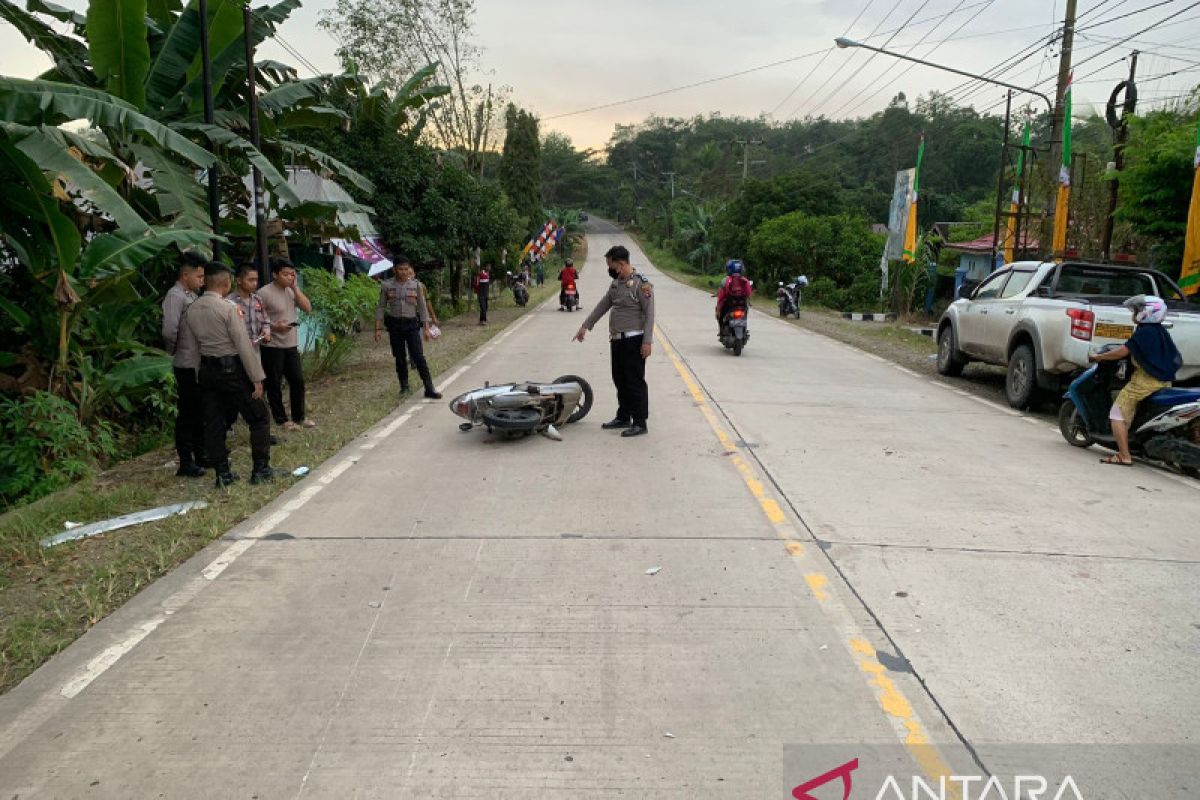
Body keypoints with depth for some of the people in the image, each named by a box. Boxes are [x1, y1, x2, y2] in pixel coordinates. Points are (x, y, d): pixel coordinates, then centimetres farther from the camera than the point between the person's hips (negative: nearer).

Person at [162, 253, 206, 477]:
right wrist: (174, 351, -8)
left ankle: (200, 456, 28)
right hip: (187, 365, -8)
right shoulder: (175, 296, -14)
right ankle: (185, 464, 7)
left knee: (200, 412, 16)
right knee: (187, 414, -1)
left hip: (200, 364, 9)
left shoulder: (192, 296, 14)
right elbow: (169, 331, -23)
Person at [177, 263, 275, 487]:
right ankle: (261, 469, 7)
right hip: (232, 370, -6)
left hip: (206, 371, 6)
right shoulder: (229, 308, -16)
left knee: (213, 422, 11)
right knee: (259, 417, 6)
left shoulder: (191, 310, 3)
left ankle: (222, 473, 16)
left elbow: (187, 344, 6)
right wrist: (257, 378, -13)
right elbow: (244, 346, -17)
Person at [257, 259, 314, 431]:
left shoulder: (291, 291, 8)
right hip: (272, 347, -6)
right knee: (275, 384, 5)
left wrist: (295, 287, -8)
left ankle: (299, 417, 24)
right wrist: (274, 327, -26)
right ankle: (281, 419, 16)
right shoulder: (264, 293, -13)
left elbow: (307, 308, -3)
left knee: (298, 381, 11)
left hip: (291, 345, 6)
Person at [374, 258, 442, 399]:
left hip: (412, 324, -1)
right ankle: (404, 386, 22)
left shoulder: (416, 285, 1)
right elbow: (381, 308, 5)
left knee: (418, 356, -8)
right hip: (394, 325, 1)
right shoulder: (386, 285, 0)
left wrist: (426, 328, 0)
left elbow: (422, 307, 4)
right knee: (399, 358, 8)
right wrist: (377, 329, 1)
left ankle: (429, 389, -8)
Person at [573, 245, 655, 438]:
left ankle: (640, 423, -1)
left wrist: (647, 342, -19)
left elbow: (649, 314, -14)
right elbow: (602, 306, 22)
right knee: (620, 380, 14)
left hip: (633, 340, -9)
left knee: (635, 382, -5)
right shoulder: (616, 283, 14)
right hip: (617, 340, 9)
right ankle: (623, 417, 25)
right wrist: (585, 326, 22)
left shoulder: (642, 284, -12)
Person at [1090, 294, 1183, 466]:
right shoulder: (1162, 331, 14)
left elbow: (1122, 352, -16)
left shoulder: (1143, 332, -13)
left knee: (1118, 413, -7)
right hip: (1165, 381, 10)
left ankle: (1124, 456, -16)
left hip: (1146, 380, -9)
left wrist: (1097, 357, -4)